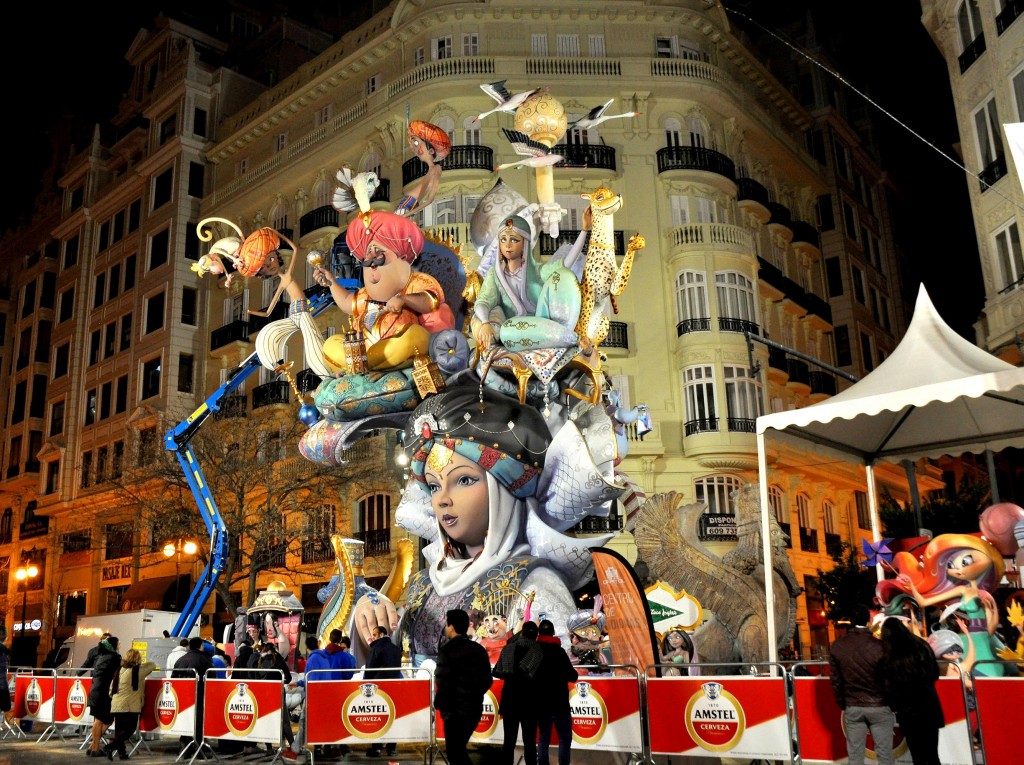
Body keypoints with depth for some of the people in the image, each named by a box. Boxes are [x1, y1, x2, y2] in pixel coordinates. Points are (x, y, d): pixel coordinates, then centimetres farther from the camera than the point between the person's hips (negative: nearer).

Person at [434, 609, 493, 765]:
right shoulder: (479, 650, 8)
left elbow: (443, 683, -19)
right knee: (459, 749, 20)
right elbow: (487, 680, 10)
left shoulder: (447, 650, -14)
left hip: (455, 711, -7)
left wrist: (438, 704, -4)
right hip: (475, 708, 7)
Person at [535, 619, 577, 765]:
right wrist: (574, 674, 9)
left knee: (543, 737, 13)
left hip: (541, 703, 5)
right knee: (565, 738, 3)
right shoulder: (558, 651, -12)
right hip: (559, 703, -5)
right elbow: (572, 676, -11)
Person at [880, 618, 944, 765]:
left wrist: (895, 706, 7)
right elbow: (935, 674, 10)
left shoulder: (888, 658, -14)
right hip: (930, 707, 3)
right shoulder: (922, 646, -3)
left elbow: (889, 689, -10)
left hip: (907, 713, -3)